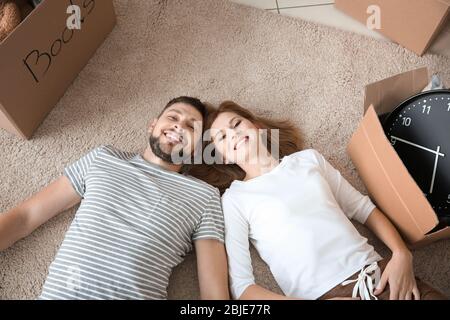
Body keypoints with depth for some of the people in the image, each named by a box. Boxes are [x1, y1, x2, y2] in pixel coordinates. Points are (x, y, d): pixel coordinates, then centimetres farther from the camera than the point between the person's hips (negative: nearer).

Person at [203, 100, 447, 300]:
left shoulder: (308, 158, 15)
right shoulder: (233, 200, 3)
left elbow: (364, 208, 17)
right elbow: (241, 285, -3)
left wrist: (402, 255, 0)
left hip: (380, 273, 3)